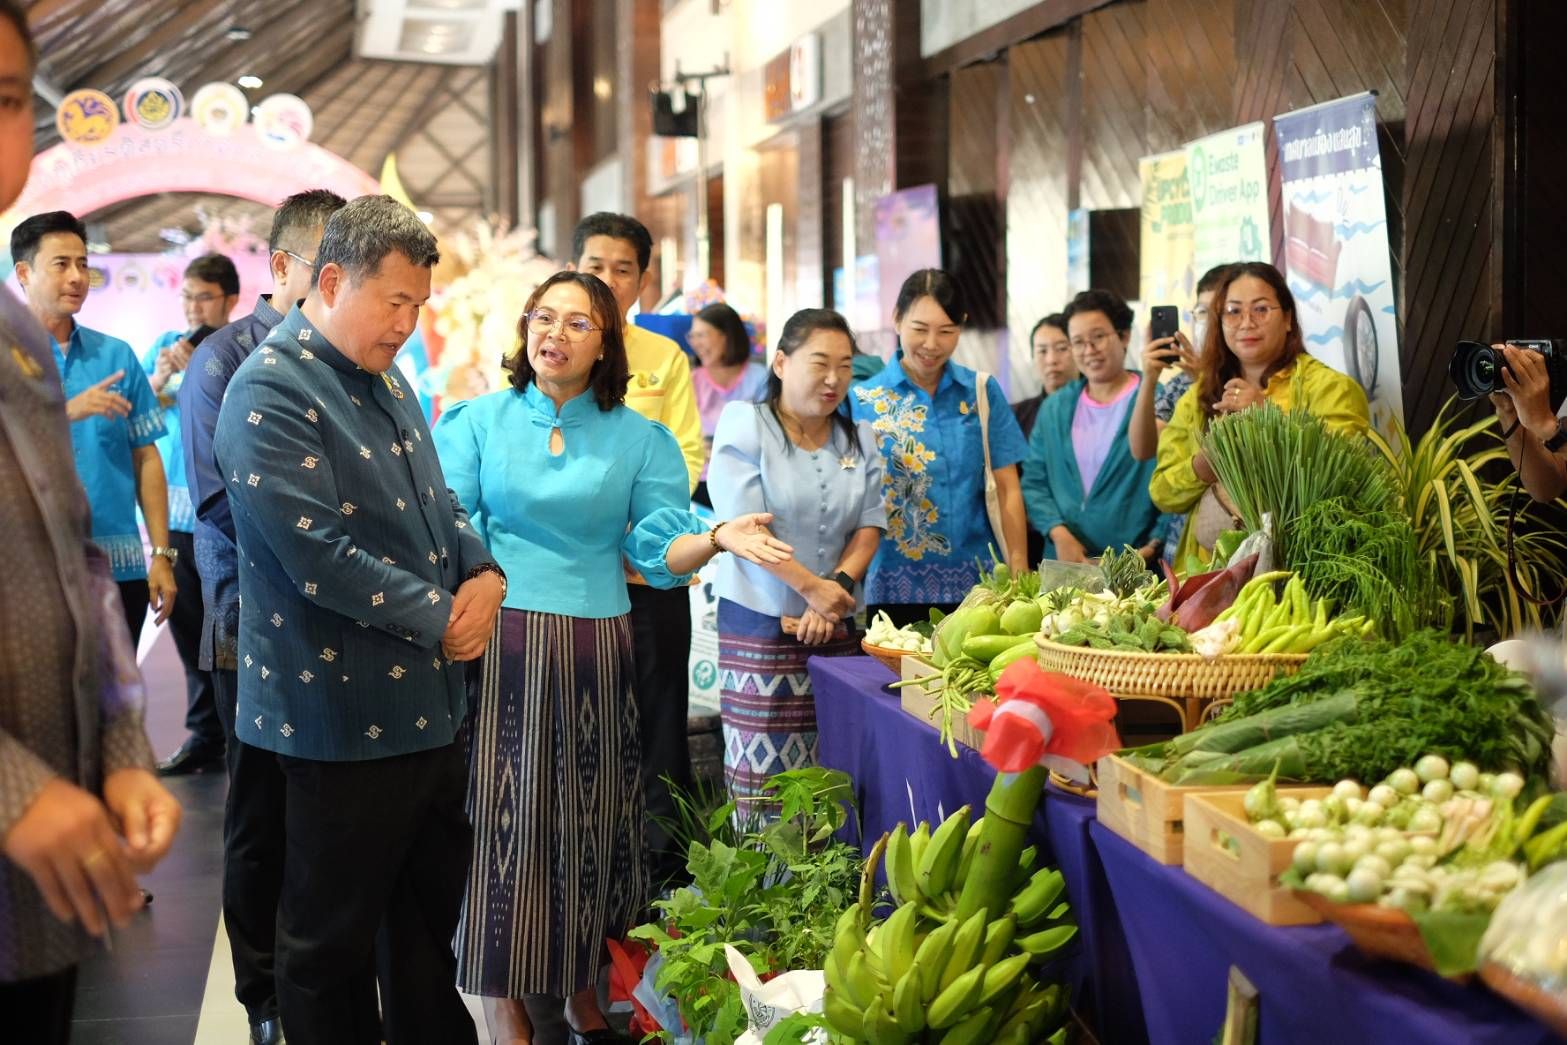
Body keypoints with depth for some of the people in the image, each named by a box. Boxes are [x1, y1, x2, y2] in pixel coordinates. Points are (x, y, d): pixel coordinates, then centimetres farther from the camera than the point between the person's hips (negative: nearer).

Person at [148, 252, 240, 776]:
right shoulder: (166, 345, 10)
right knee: (189, 628, 11)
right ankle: (206, 733, 20)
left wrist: (195, 372, -19)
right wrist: (158, 379, -11)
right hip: (174, 511, 5)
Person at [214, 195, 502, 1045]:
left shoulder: (385, 381, 12)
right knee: (331, 941, 7)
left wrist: (484, 570, -2)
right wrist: (440, 618, -16)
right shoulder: (271, 390, -17)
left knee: (432, 909, 20)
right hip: (345, 713, -9)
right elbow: (320, 556, -24)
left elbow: (435, 499, 19)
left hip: (430, 704, 9)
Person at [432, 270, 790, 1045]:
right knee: (501, 815, -2)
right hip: (497, 645, -1)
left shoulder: (638, 439, 7)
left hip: (594, 654, 1)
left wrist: (718, 539, -18)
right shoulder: (476, 422, 5)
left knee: (593, 821, 8)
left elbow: (658, 551, 1)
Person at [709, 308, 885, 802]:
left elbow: (870, 523, 7)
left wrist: (839, 586, -10)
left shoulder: (859, 439, 12)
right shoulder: (744, 426, -4)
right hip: (760, 621, -4)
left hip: (835, 625, 4)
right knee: (763, 766, -5)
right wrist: (812, 587, -13)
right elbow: (742, 526, -12)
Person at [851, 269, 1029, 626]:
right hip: (893, 588, -1)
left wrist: (1019, 577, -1)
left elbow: (1007, 490, 6)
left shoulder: (983, 392, 6)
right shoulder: (863, 401, 1)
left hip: (977, 584, 2)